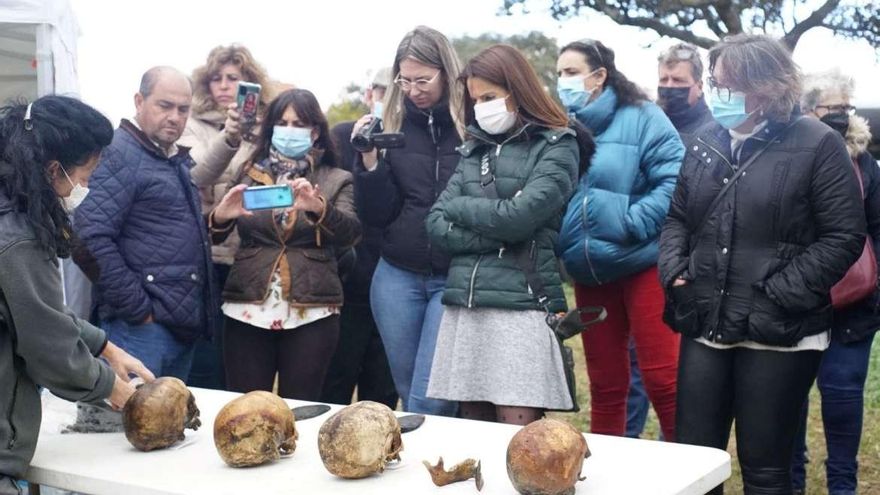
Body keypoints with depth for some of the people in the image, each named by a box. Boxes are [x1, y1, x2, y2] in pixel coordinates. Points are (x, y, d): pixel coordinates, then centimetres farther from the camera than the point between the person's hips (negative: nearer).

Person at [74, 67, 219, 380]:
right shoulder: (121, 154, -11)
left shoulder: (177, 160, 17)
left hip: (184, 326, 9)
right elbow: (91, 239, -21)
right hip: (142, 328, -9)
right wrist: (137, 309, -18)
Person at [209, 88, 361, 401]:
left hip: (311, 313, -1)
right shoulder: (248, 174, 12)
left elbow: (350, 233, -10)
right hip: (248, 309, 1)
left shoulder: (336, 180, 8)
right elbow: (213, 237, 6)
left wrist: (317, 207, -30)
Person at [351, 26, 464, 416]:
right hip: (397, 276, 4)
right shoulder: (392, 125, 4)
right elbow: (377, 215, 2)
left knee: (428, 401, -6)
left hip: (456, 279, -4)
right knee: (410, 395, 14)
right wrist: (370, 160, -10)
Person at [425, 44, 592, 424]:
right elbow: (436, 227, 7)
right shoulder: (474, 149, 17)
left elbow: (517, 217, -13)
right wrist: (496, 235, -8)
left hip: (521, 306, -5)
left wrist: (459, 206, 3)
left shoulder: (556, 147, 1)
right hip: (464, 306, 6)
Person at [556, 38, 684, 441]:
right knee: (604, 383, 13)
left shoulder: (640, 116, -6)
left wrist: (632, 223, -21)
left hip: (643, 266, -5)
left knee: (662, 378, -3)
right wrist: (559, 246, -1)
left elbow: (675, 181, -14)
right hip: (589, 274, 5)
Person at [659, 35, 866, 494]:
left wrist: (780, 296, -16)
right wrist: (674, 272, 0)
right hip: (705, 326, 5)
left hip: (778, 334, -5)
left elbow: (844, 236, -9)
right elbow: (677, 219, 19)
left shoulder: (817, 144, -7)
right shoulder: (706, 143, 11)